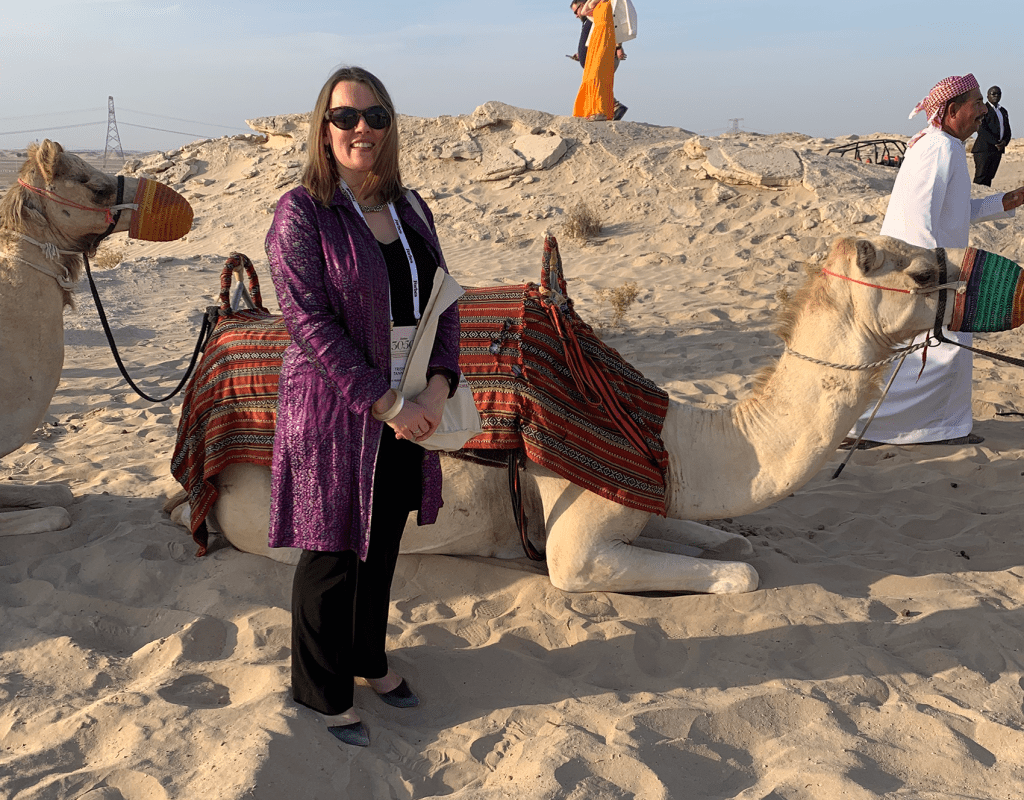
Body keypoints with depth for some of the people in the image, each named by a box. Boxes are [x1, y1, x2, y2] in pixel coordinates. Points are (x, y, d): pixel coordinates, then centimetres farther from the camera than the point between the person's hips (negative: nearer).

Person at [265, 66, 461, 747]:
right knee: (335, 556, 6)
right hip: (336, 410, -6)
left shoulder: (409, 207, 8)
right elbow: (311, 322, -18)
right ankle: (324, 692, 26)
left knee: (383, 544, 19)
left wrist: (438, 387, -10)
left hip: (410, 410, 6)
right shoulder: (300, 213, -11)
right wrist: (387, 403, -20)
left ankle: (369, 659, 41)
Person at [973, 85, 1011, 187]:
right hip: (984, 149, -7)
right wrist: (996, 143, -15)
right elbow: (981, 130, -12)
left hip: (997, 149, 7)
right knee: (980, 177, -10)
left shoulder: (1003, 111, 21)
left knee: (989, 176, 4)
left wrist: (1005, 141, -2)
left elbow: (1007, 130, 21)